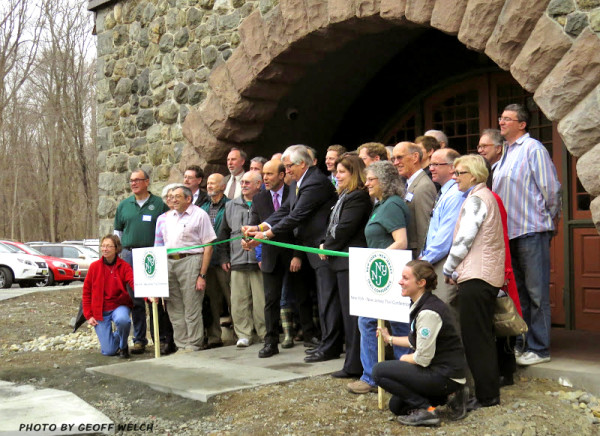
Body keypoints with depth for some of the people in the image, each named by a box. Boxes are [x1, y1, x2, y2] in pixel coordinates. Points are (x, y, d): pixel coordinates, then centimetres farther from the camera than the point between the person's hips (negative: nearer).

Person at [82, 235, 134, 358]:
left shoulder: (124, 266, -6)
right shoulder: (94, 266, -2)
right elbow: (86, 292, 4)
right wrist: (88, 315, -3)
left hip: (119, 305, -1)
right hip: (100, 311, 1)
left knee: (122, 320, -38)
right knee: (108, 351, -7)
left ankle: (123, 345, -4)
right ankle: (109, 340, 33)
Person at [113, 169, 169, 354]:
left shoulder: (159, 204, 4)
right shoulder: (123, 205, 13)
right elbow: (117, 232, 19)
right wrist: (116, 255, 11)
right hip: (129, 255, 3)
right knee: (135, 299, 4)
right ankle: (139, 339, 12)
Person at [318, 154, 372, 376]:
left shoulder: (358, 197, -14)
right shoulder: (345, 196, 20)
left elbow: (345, 228, -18)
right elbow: (334, 226, 23)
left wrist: (327, 247, -6)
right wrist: (325, 244, 9)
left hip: (351, 261, -11)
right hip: (343, 260, 11)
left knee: (352, 313, -6)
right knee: (348, 312, 12)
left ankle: (354, 365, 0)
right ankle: (353, 361, 19)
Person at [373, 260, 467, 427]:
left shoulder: (428, 312, -24)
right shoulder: (420, 305, 7)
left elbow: (423, 358, -22)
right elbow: (418, 341, 20)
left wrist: (402, 359, -3)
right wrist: (390, 339, 27)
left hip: (446, 376, -10)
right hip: (440, 370, 10)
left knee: (380, 371, -14)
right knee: (396, 405, 18)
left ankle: (425, 410, -9)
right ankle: (443, 397, 15)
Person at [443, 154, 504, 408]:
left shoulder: (476, 198, -11)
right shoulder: (484, 196, 20)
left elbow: (464, 238, -16)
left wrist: (449, 268, -4)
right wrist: (455, 268, 15)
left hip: (475, 276, -10)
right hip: (488, 275, 10)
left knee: (475, 337, -5)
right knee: (483, 336, 14)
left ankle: (486, 396, -1)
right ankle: (488, 392, 21)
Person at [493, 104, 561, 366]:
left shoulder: (533, 148, -7)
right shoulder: (506, 153, 17)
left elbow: (550, 187, -8)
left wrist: (551, 218, 0)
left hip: (531, 230, -8)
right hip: (509, 232, 8)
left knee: (536, 292, -3)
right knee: (517, 291, 13)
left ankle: (538, 349, 3)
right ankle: (521, 343, 22)